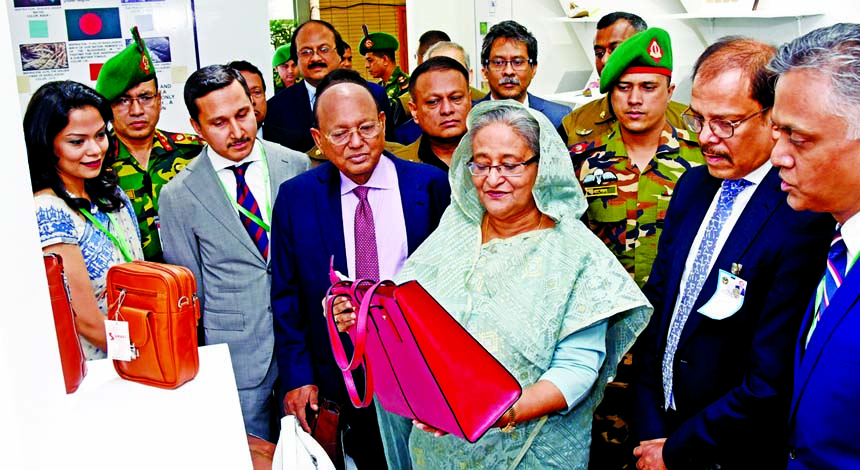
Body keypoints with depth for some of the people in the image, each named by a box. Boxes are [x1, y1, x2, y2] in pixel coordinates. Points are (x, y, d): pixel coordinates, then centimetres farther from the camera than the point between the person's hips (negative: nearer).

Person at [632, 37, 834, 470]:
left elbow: (770, 383, -22)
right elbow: (654, 304, 3)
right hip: (661, 425, 6)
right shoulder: (692, 186, 0)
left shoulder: (807, 222, -23)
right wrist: (651, 428, -3)